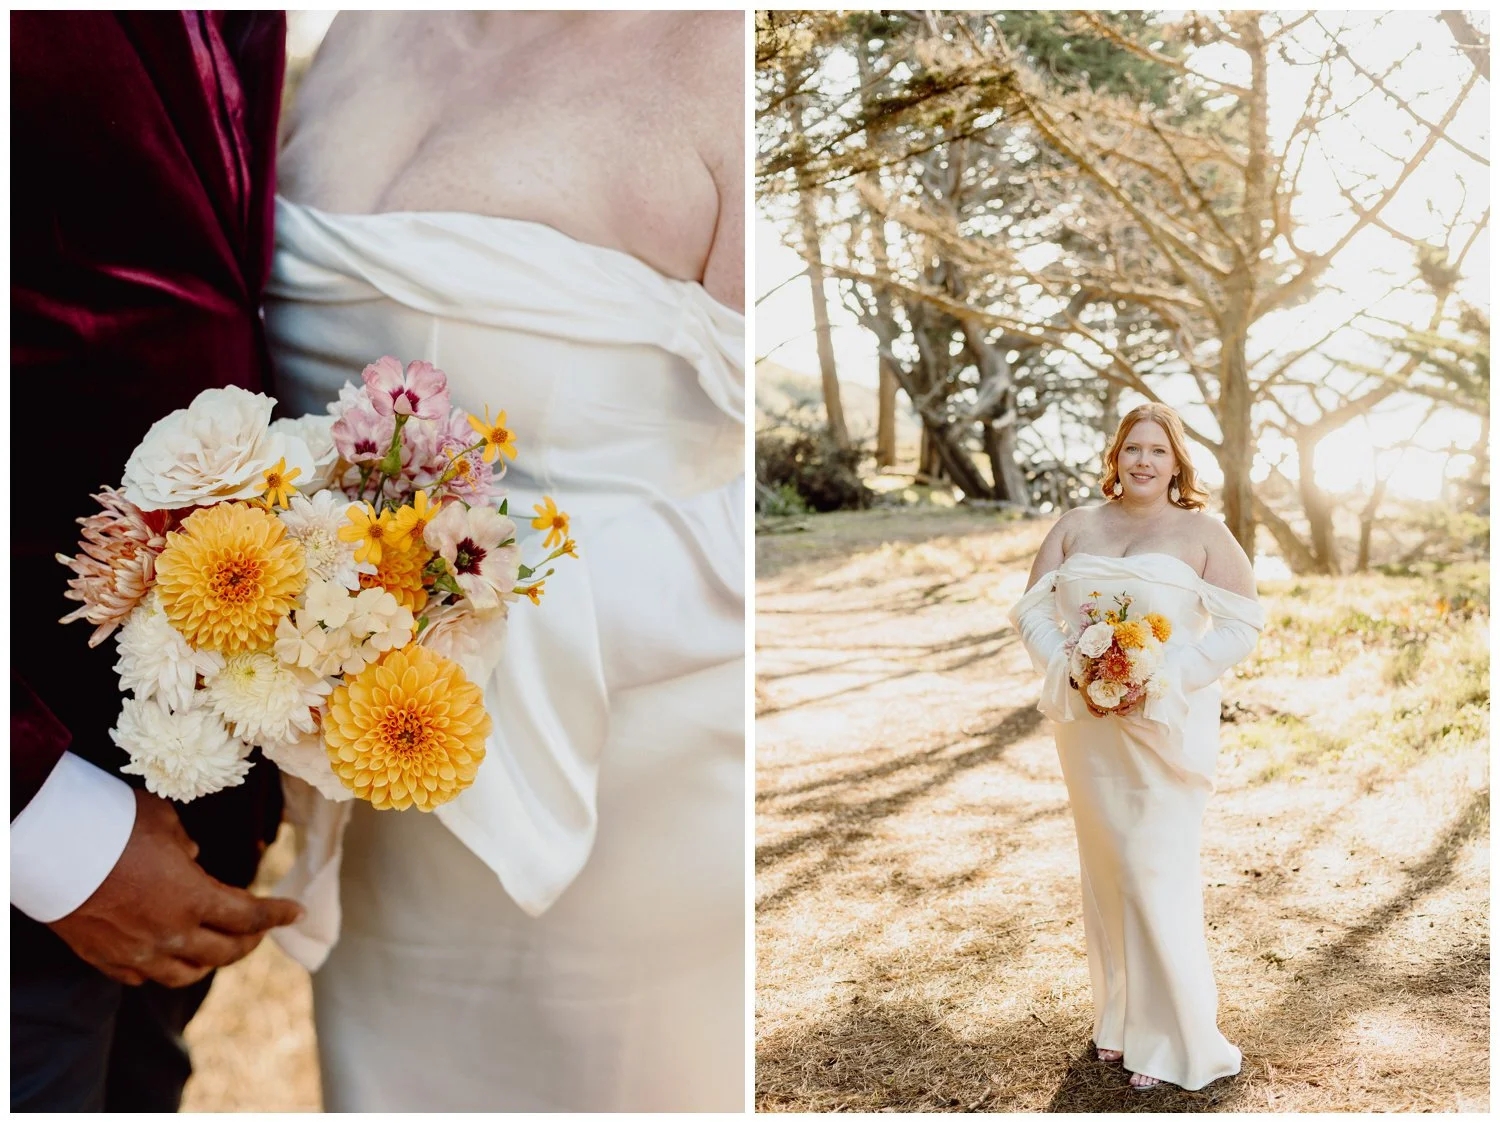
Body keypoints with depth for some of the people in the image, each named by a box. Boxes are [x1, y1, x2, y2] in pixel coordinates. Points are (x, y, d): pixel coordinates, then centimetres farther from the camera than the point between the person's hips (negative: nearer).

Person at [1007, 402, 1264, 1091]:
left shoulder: (1202, 532, 1)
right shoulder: (1075, 528, 9)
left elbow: (1242, 625, -5)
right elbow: (1033, 611, 6)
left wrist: (1159, 680, -16)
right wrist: (1071, 673, -12)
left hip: (1166, 725, -3)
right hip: (1086, 724, 4)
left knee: (1158, 873, -4)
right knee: (1103, 867, 11)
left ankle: (1172, 1041, 9)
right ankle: (1118, 1020, 25)